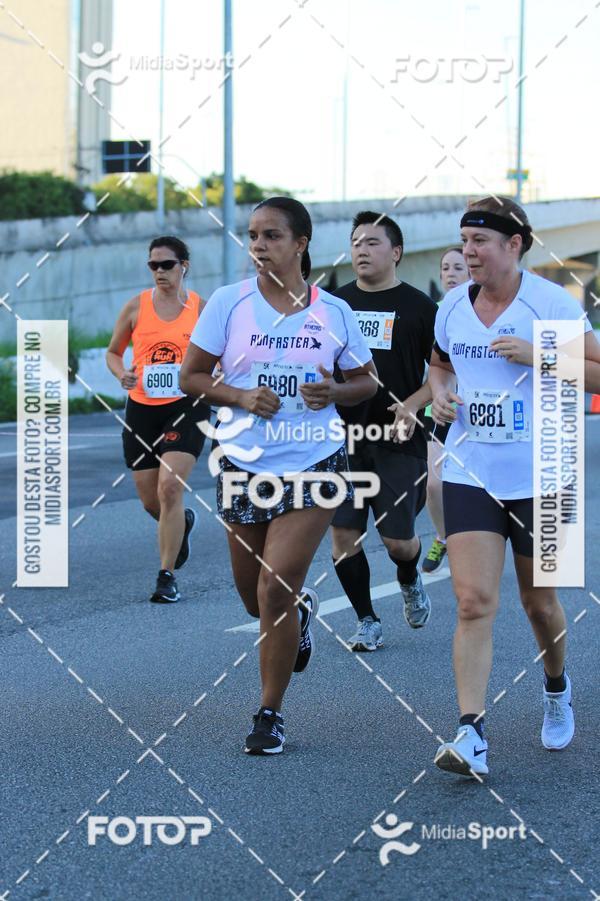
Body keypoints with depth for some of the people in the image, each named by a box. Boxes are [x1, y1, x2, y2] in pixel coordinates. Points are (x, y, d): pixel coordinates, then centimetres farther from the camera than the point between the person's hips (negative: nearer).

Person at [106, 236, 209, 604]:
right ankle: (183, 522, 44)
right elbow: (114, 352, 13)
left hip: (187, 407, -3)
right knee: (150, 500, 7)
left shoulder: (201, 308, 0)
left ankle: (167, 576, -10)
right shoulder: (136, 307, 2)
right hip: (142, 408, 3)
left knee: (170, 487, -19)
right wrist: (122, 374, -8)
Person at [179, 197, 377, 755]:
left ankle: (270, 715, 3)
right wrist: (240, 396, -14)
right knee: (254, 598, 11)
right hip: (244, 465, 2)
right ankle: (299, 611, 49)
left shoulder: (334, 312, 1)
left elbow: (366, 381, 11)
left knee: (275, 591, -12)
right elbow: (190, 375, 3)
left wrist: (334, 392, -10)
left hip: (313, 466, -2)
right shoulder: (228, 303, -1)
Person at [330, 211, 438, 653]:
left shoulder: (419, 306, 0)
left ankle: (410, 581, 33)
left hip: (398, 440, -2)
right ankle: (367, 620, 15)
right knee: (343, 535, -2)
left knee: (398, 538, -2)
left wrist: (413, 405, -13)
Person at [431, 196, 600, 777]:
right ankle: (471, 736, -15)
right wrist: (440, 395, 1)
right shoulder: (453, 306, 4)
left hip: (538, 479, -2)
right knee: (473, 602, -11)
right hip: (469, 473, 2)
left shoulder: (550, 303, -9)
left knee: (539, 603, 12)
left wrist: (537, 356, -19)